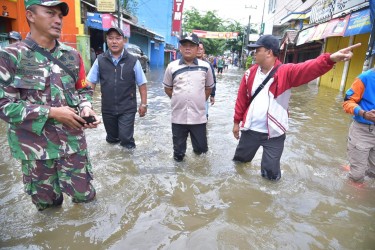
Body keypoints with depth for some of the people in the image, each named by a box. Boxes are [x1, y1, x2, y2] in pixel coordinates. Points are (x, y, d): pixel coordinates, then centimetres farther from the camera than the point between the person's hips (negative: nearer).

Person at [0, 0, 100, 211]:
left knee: (84, 194, 10)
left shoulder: (72, 55, 3)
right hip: (35, 145, -2)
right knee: (45, 201, 17)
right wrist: (51, 112, -18)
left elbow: (84, 90, 11)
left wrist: (85, 108, -11)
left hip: (73, 140, 2)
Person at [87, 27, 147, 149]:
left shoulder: (133, 61, -5)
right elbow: (90, 82, 3)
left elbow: (142, 84, 0)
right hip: (107, 108, 3)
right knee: (111, 138, 17)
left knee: (126, 138, -5)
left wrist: (143, 104, -2)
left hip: (127, 108, -2)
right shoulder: (100, 60, 0)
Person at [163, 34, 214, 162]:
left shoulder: (205, 66, -1)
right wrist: (178, 100, 7)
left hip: (199, 116, 0)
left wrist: (199, 101, 9)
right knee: (178, 149, 14)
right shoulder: (172, 67, -2)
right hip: (178, 116, 0)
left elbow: (209, 87, 12)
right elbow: (167, 88, 10)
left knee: (201, 148, 11)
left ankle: (197, 148, 43)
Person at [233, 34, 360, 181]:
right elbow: (242, 99, 4)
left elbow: (309, 68, -29)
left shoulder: (286, 72, -11)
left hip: (274, 133, -3)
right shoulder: (250, 73, 0)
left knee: (271, 172, 7)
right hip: (251, 129, 4)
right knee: (240, 158, 24)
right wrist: (237, 121, 8)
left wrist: (330, 59, -48)